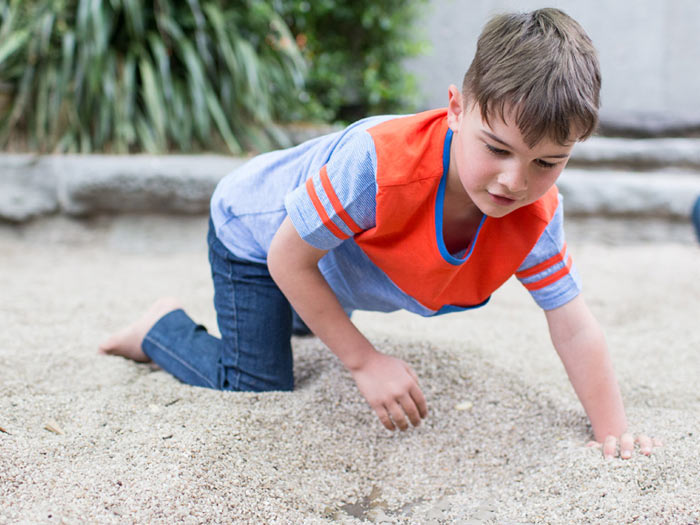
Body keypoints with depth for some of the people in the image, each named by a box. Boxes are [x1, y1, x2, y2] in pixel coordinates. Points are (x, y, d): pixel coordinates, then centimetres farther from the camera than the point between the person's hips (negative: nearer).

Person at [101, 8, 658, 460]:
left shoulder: (535, 220, -28)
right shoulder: (377, 161, -45)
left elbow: (574, 329, -19)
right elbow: (289, 258, -32)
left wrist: (612, 432, -22)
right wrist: (365, 361, -30)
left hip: (335, 265, 6)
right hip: (258, 228, -6)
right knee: (259, 389, -10)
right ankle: (163, 327, 13)